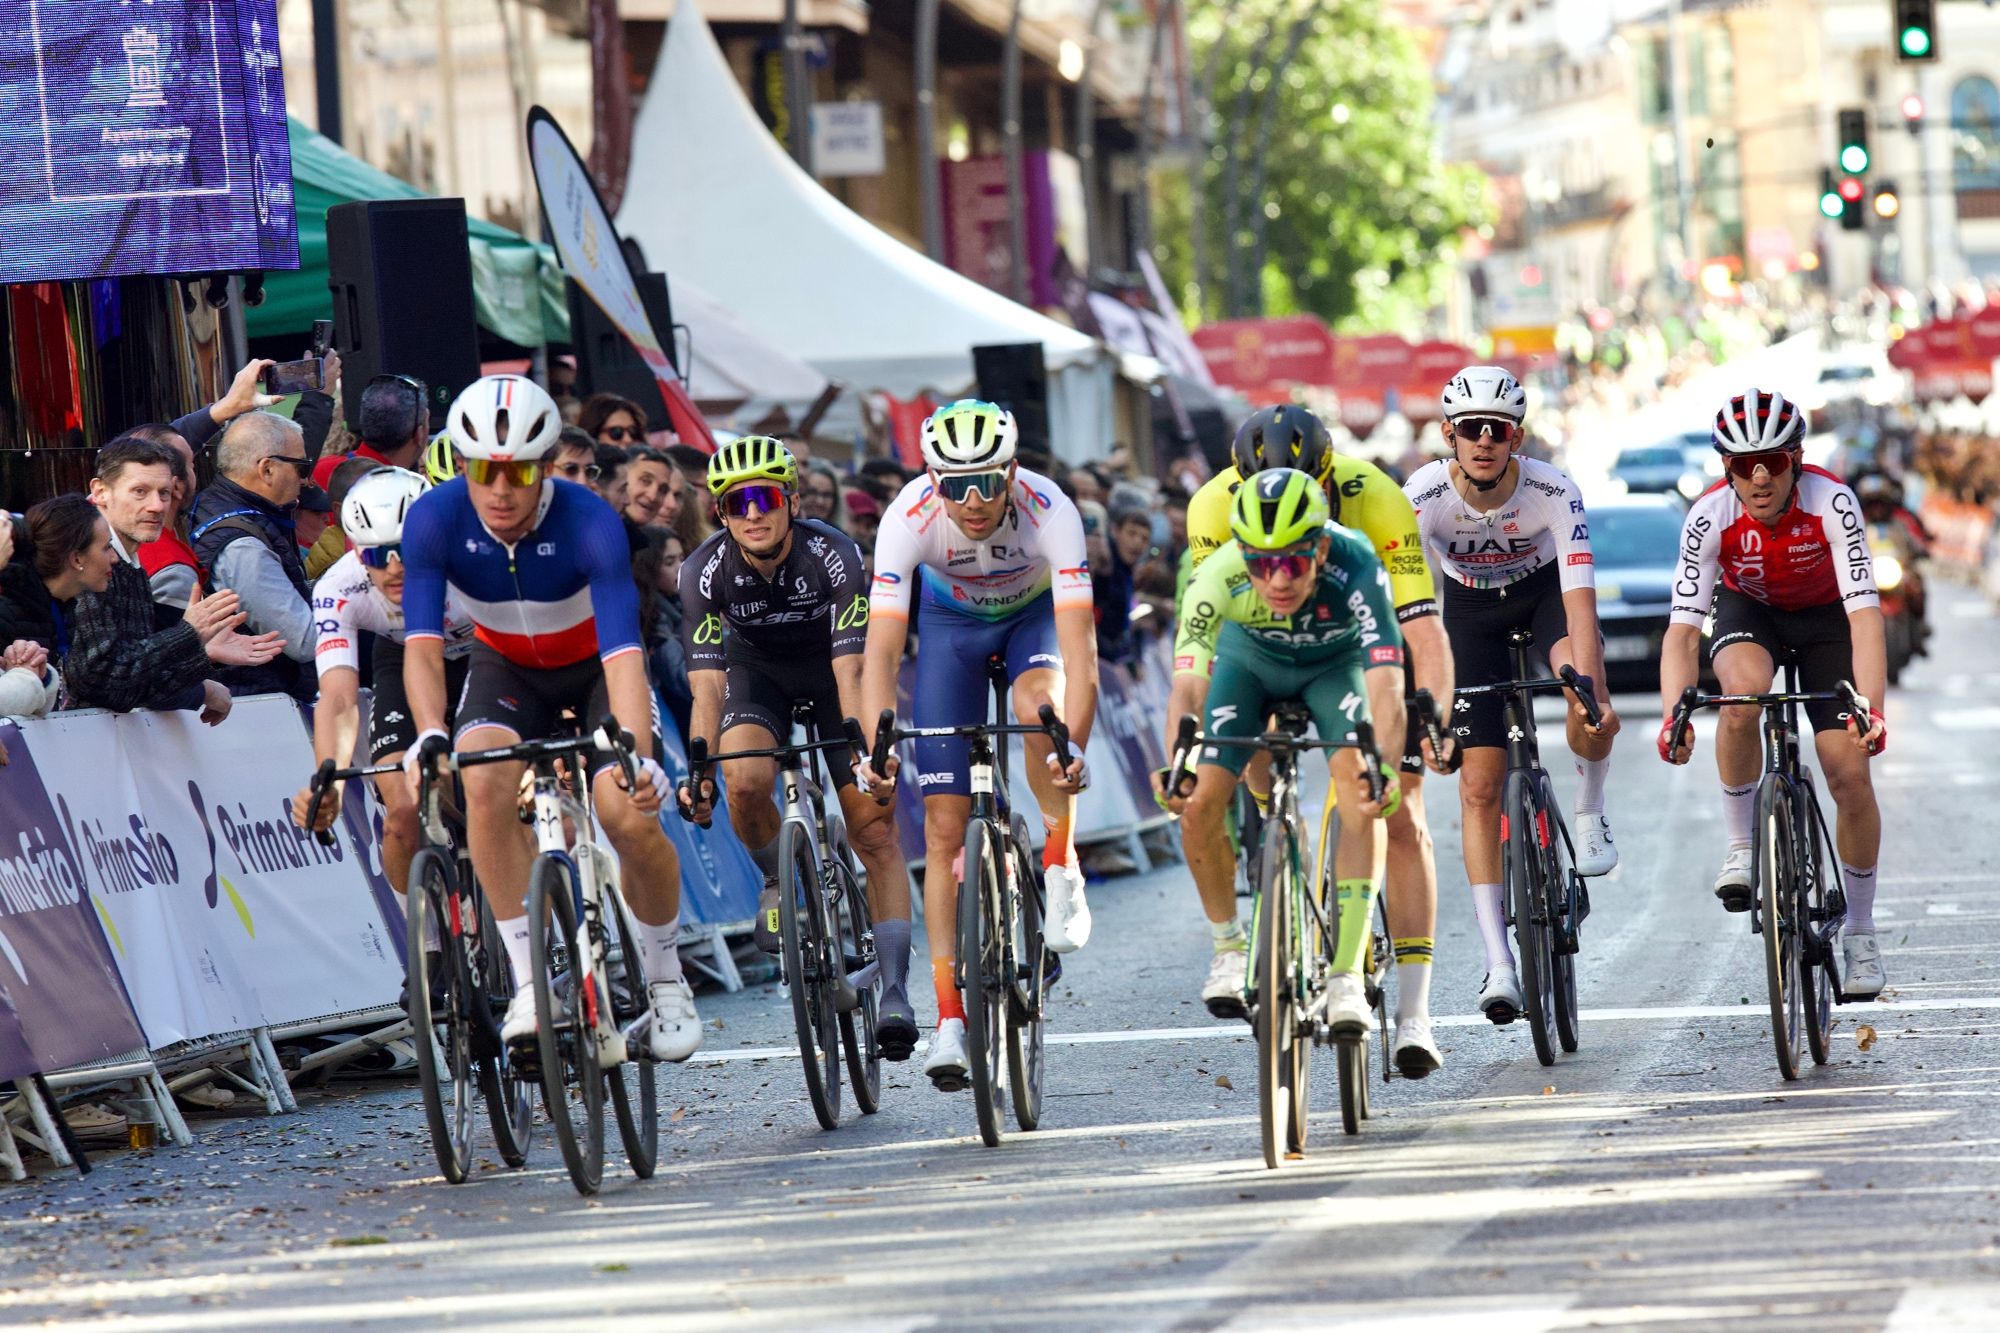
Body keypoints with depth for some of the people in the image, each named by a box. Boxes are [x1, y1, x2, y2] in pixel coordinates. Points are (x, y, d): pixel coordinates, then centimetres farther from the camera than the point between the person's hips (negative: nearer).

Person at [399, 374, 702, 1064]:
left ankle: (666, 978, 8)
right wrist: (429, 734, -50)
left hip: (594, 665, -2)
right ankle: (529, 981, -18)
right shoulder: (435, 519, -27)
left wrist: (639, 755, -55)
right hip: (507, 666, 2)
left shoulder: (589, 523, -33)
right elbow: (422, 642, -32)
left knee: (629, 816, -19)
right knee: (485, 782, -27)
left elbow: (624, 651, -40)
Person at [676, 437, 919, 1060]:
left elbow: (851, 671, -36)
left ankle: (895, 991, -8)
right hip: (758, 673, 1)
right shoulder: (705, 570, -26)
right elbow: (707, 684, -29)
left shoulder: (832, 555, -31)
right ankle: (777, 881, 1)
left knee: (876, 830, -11)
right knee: (746, 781, -30)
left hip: (829, 674, -1)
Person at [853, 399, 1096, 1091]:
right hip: (951, 622, 1)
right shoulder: (909, 517, -34)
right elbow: (880, 650, -37)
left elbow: (1079, 645, -43)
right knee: (944, 825, -6)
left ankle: (1062, 871, -13)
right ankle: (949, 1019, -2)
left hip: (1035, 612, -1)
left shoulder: (1049, 511, -37)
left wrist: (1074, 745, -56)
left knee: (1039, 704, -37)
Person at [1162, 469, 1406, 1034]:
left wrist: (1386, 768, -63)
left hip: (1336, 664, -1)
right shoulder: (1217, 579, -36)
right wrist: (1176, 766, -59)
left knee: (1359, 785, -26)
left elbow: (1385, 685, -46)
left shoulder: (1356, 570, -39)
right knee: (1199, 802, -15)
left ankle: (1347, 973, -21)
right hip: (1251, 659, 1)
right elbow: (1187, 685, -40)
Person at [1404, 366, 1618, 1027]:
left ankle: (1589, 813, -4)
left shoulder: (1553, 493, -32)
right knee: (1479, 785, -7)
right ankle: (1498, 961, -4)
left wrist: (1588, 689, -52)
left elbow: (1580, 600, -38)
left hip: (1545, 588, -1)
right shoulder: (1422, 497, -30)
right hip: (1471, 605, 1)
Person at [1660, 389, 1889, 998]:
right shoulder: (1709, 516, -29)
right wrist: (1673, 717, -47)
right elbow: (1683, 627, -32)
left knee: (1849, 771, -11)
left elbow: (1865, 613, -39)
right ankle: (1740, 847, -17)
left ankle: (1859, 932, 8)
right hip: (1748, 610, 0)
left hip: (1825, 616, 0)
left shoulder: (1832, 503, -33)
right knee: (1743, 690, -35)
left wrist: (1871, 708, -53)